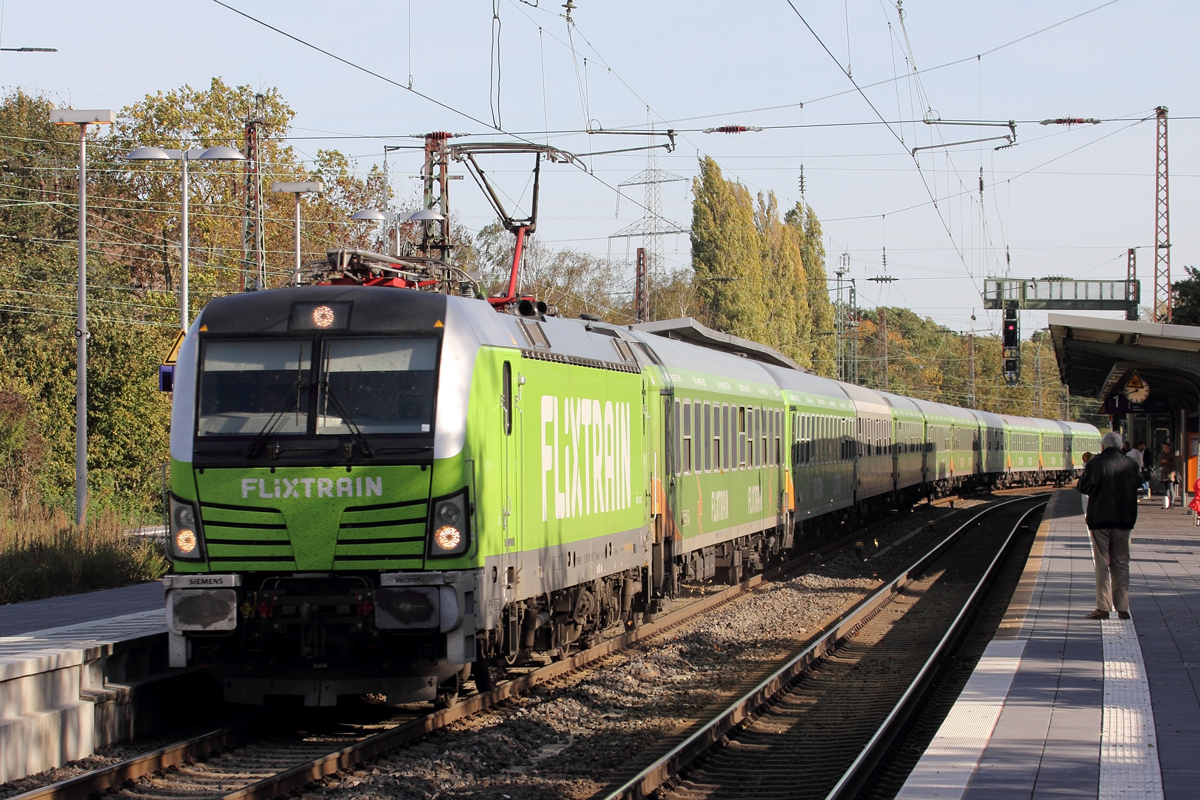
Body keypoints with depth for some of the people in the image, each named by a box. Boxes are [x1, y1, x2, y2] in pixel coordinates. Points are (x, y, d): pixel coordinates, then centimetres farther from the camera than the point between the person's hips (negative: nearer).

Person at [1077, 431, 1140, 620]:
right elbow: (1137, 483, 13)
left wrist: (1084, 474, 12)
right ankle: (1122, 607, 7)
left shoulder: (1095, 464, -11)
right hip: (1124, 520, 3)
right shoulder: (1130, 465, -1)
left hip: (1100, 520, -3)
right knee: (1121, 564, 9)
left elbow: (1083, 487, -6)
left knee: (1102, 564, 2)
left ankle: (1103, 607, -2)